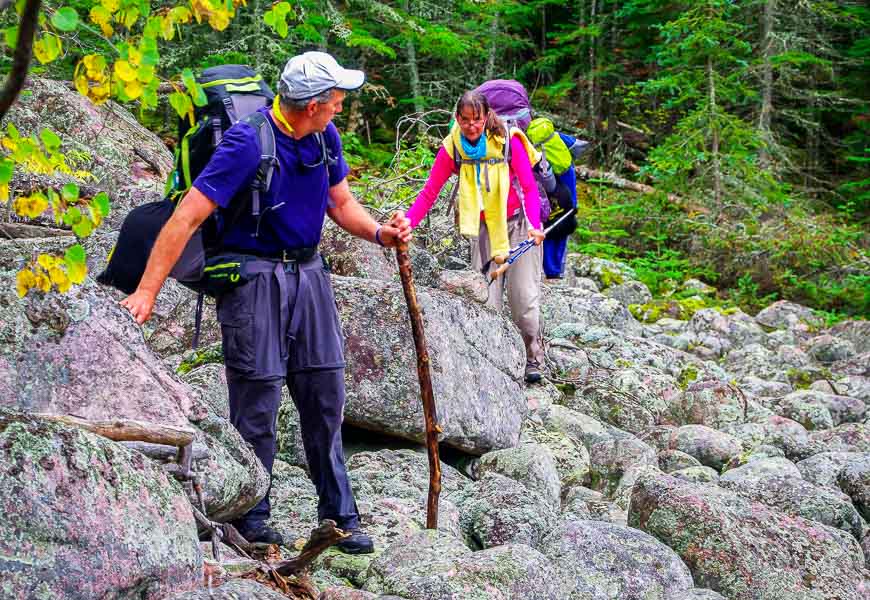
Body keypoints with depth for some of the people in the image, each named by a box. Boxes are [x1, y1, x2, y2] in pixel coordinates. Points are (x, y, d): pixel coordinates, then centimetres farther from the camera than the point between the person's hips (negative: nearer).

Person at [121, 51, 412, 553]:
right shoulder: (249, 144, -21)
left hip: (308, 272, 7)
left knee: (325, 394, 8)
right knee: (258, 398, -2)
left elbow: (341, 202, 17)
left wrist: (379, 233, -4)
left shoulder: (325, 137, 2)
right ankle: (251, 516, 13)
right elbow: (187, 217, -22)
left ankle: (339, 513, 17)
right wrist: (146, 292, -25)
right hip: (254, 277, -7)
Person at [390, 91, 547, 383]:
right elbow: (430, 191, -13)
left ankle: (534, 359, 12)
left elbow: (530, 188, -19)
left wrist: (534, 226, -35)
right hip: (485, 228, 2)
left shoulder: (508, 142, -18)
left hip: (519, 224, -2)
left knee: (524, 297, -5)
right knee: (485, 299, -6)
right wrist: (409, 220, -31)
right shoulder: (451, 149, -12)